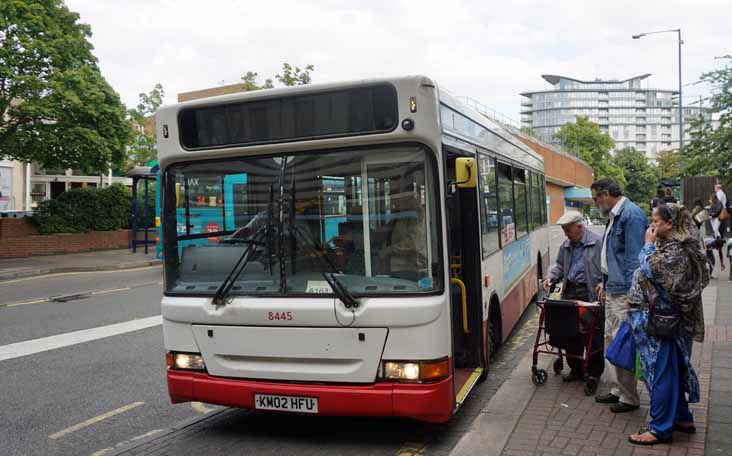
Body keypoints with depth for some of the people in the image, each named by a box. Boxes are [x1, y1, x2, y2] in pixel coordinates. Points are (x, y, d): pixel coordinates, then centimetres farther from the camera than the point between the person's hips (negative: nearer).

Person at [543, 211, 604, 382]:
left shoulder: (597, 242, -7)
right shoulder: (566, 246, 15)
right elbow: (559, 265, 24)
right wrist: (551, 278, 7)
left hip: (591, 293, -6)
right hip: (570, 292, 6)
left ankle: (595, 371, 15)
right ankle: (576, 369, 21)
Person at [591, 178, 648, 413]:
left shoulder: (631, 215, -16)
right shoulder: (614, 216, 14)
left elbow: (634, 257, -21)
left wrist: (631, 292, -22)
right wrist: (605, 282, 23)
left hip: (625, 292, -10)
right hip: (613, 289, 10)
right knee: (610, 338, 16)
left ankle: (629, 398, 9)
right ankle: (617, 389, 27)